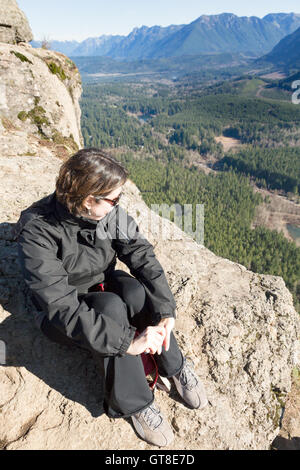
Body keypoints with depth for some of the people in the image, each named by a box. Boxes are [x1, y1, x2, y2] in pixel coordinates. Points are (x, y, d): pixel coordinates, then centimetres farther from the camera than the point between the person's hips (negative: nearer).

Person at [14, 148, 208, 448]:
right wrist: (127, 341, -40)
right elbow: (61, 309, -35)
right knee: (110, 306, -33)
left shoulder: (112, 213, -15)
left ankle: (175, 366, -8)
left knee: (134, 289, -29)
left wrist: (165, 313, -33)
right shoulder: (37, 233, -29)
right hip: (60, 319, -3)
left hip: (103, 286, 4)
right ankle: (135, 404, -13)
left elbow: (143, 257, -20)